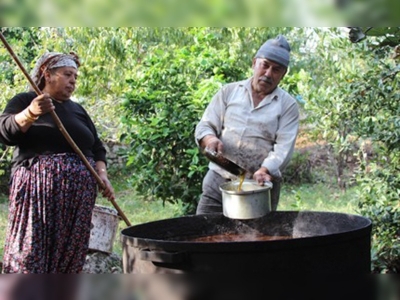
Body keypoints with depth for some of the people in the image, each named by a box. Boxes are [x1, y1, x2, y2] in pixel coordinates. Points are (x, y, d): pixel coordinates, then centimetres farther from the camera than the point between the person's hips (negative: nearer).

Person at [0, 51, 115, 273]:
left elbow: (97, 148, 21)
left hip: (79, 194, 5)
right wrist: (31, 113, -27)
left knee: (70, 255, 1)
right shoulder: (24, 101, 5)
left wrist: (102, 175, 3)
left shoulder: (78, 110, 21)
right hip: (37, 189, -5)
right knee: (30, 251, -12)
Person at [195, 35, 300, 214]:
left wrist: (265, 170, -26)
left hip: (260, 186, -2)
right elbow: (205, 126, 8)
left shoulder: (287, 105, 3)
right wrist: (210, 139, -16)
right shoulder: (229, 91, 10)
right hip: (218, 181, 2)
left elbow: (284, 147, -8)